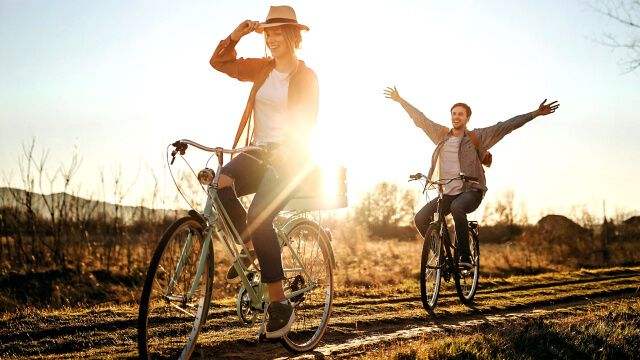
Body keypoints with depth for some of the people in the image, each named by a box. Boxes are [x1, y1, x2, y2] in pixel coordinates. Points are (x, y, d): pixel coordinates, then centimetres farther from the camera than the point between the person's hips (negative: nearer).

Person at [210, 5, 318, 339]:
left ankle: (280, 304, -16)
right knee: (221, 183, -27)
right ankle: (247, 247, -1)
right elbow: (219, 62, 14)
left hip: (290, 158, -5)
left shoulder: (306, 77, -4)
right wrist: (236, 34, -1)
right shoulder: (262, 68, 11)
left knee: (259, 219, -26)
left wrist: (285, 150, -30)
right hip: (258, 151, 5)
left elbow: (305, 124, -13)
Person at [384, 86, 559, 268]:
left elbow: (507, 125, -6)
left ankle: (465, 256, -28)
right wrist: (399, 100, 25)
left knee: (457, 208, -38)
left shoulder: (477, 137, -1)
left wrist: (535, 113, -11)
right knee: (420, 218, -13)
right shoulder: (441, 135, 10)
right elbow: (420, 119, 19)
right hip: (447, 193, 5)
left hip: (471, 191, -5)